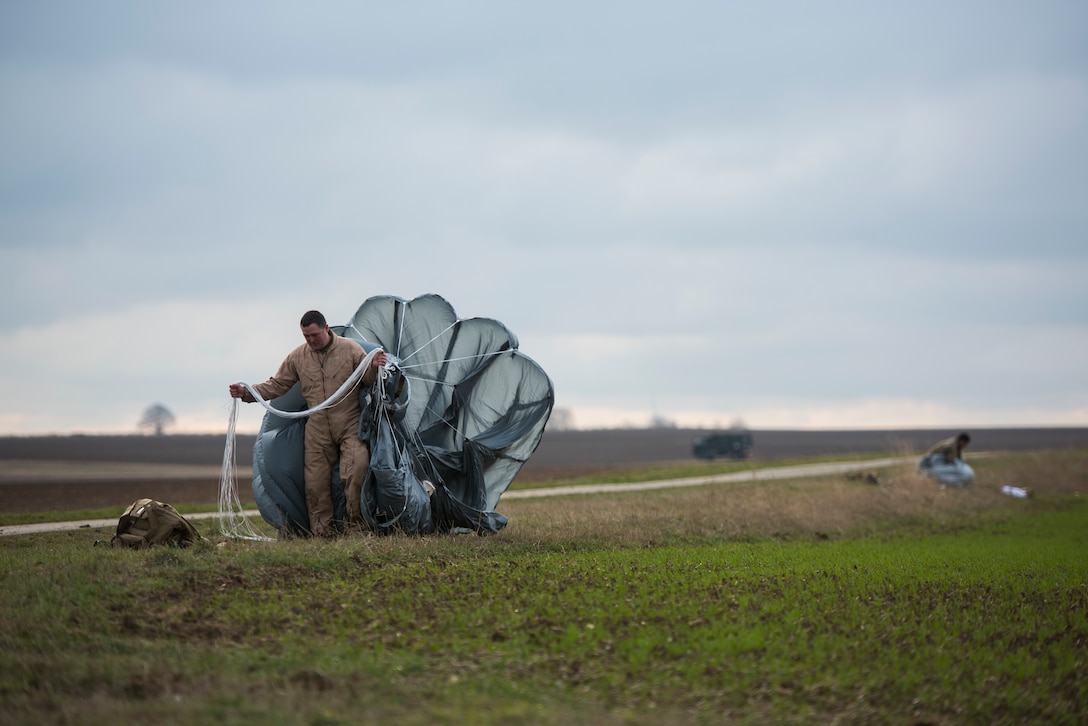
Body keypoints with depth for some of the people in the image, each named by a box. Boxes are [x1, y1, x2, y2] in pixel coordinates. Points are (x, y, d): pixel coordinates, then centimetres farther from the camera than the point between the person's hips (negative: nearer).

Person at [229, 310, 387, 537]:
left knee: (357, 470, -21)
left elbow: (367, 380, 1)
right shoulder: (297, 357, 7)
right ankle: (323, 531, 7)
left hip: (350, 425, -3)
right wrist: (246, 393, -1)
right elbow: (276, 385, 10)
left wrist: (374, 368, -22)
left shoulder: (350, 349, 0)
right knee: (315, 481, -1)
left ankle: (358, 524, -8)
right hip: (317, 431, 3)